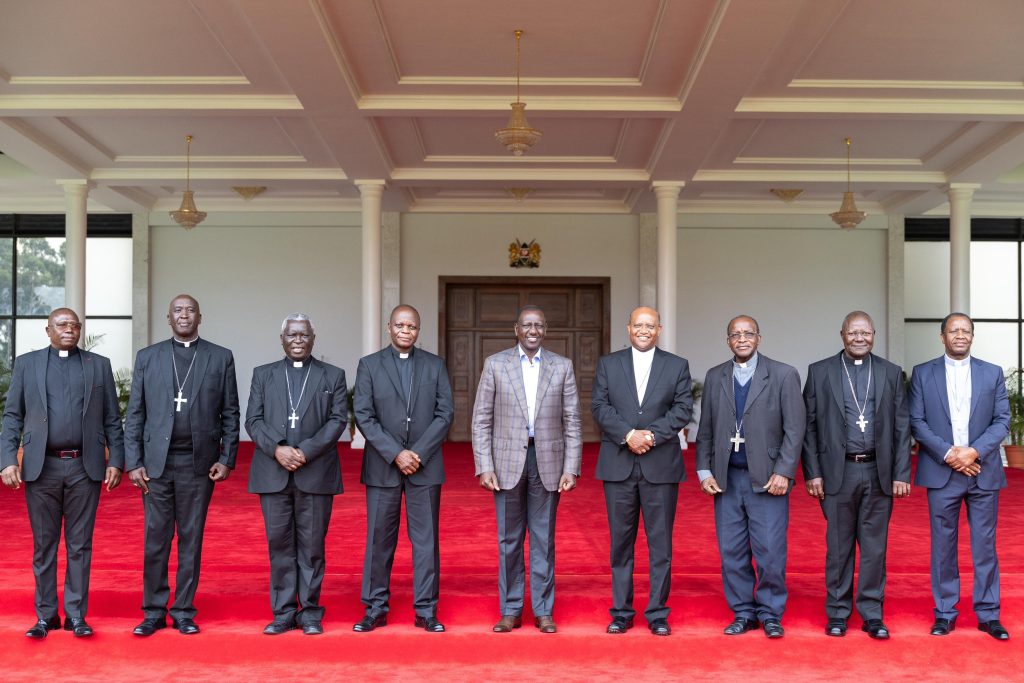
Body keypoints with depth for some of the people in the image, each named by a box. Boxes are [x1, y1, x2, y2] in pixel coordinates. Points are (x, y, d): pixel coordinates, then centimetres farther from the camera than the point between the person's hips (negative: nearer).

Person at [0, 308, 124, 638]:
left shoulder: (99, 365, 10)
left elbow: (112, 419, 8)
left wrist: (116, 461, -1)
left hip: (85, 467, 0)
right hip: (42, 467, 0)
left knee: (80, 546, 5)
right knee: (43, 545, 7)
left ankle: (76, 615, 13)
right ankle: (45, 615, 17)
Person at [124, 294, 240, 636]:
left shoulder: (221, 358, 5)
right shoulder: (147, 357, 7)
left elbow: (230, 413, 4)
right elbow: (135, 414, 6)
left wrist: (227, 459, -3)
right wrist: (133, 463, -1)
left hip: (199, 463, 0)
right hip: (156, 463, 1)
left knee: (191, 540, 6)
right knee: (155, 539, 4)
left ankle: (183, 612, 16)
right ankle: (154, 611, 16)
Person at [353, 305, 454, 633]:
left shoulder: (435, 365, 7)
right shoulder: (369, 365, 3)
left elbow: (445, 414, 1)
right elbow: (363, 416, -4)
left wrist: (418, 453, -10)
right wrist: (396, 454, -13)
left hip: (425, 466, 1)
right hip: (382, 467, -1)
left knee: (426, 539, 4)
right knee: (379, 539, 4)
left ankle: (426, 610, 11)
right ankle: (375, 609, 15)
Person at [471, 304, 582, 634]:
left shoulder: (562, 366, 5)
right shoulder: (495, 364, 2)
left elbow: (572, 422, 4)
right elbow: (482, 419, 1)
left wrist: (571, 469, -4)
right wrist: (484, 467, -6)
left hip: (547, 461, 1)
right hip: (508, 462, 0)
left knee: (544, 539, 6)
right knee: (509, 539, 6)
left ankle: (543, 610, 16)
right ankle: (510, 610, 17)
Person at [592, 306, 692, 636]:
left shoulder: (677, 366, 8)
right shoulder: (608, 364, 9)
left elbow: (683, 409, -1)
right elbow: (599, 406, 0)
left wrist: (652, 435, -14)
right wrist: (628, 435, -13)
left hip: (661, 464, 0)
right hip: (618, 464, 1)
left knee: (660, 542, 2)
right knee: (621, 541, 6)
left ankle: (657, 613, 12)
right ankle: (621, 612, 15)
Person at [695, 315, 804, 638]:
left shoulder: (784, 375, 0)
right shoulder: (715, 377, 10)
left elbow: (794, 429, -4)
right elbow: (705, 430, 12)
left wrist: (783, 472, -11)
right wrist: (705, 472, 4)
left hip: (766, 479, -3)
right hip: (726, 479, 3)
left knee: (770, 552, -2)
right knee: (732, 552, 7)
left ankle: (770, 614, 14)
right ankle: (743, 613, 19)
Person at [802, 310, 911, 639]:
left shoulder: (891, 373, 7)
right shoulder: (820, 372, 3)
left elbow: (902, 427, 6)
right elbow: (809, 426, 2)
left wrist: (901, 473, -1)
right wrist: (812, 472, -4)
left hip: (879, 473, 1)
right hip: (837, 472, -1)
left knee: (875, 546, 6)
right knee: (839, 545, 6)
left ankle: (872, 614, 16)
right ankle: (838, 612, 17)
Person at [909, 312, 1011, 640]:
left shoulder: (993, 373, 7)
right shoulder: (923, 373, 4)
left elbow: (1002, 420, 2)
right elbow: (916, 421, -1)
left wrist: (975, 451, -12)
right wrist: (948, 453, -12)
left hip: (983, 472, 1)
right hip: (941, 473, -1)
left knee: (985, 546, 5)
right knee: (943, 546, 5)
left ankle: (988, 614, 15)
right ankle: (945, 613, 15)